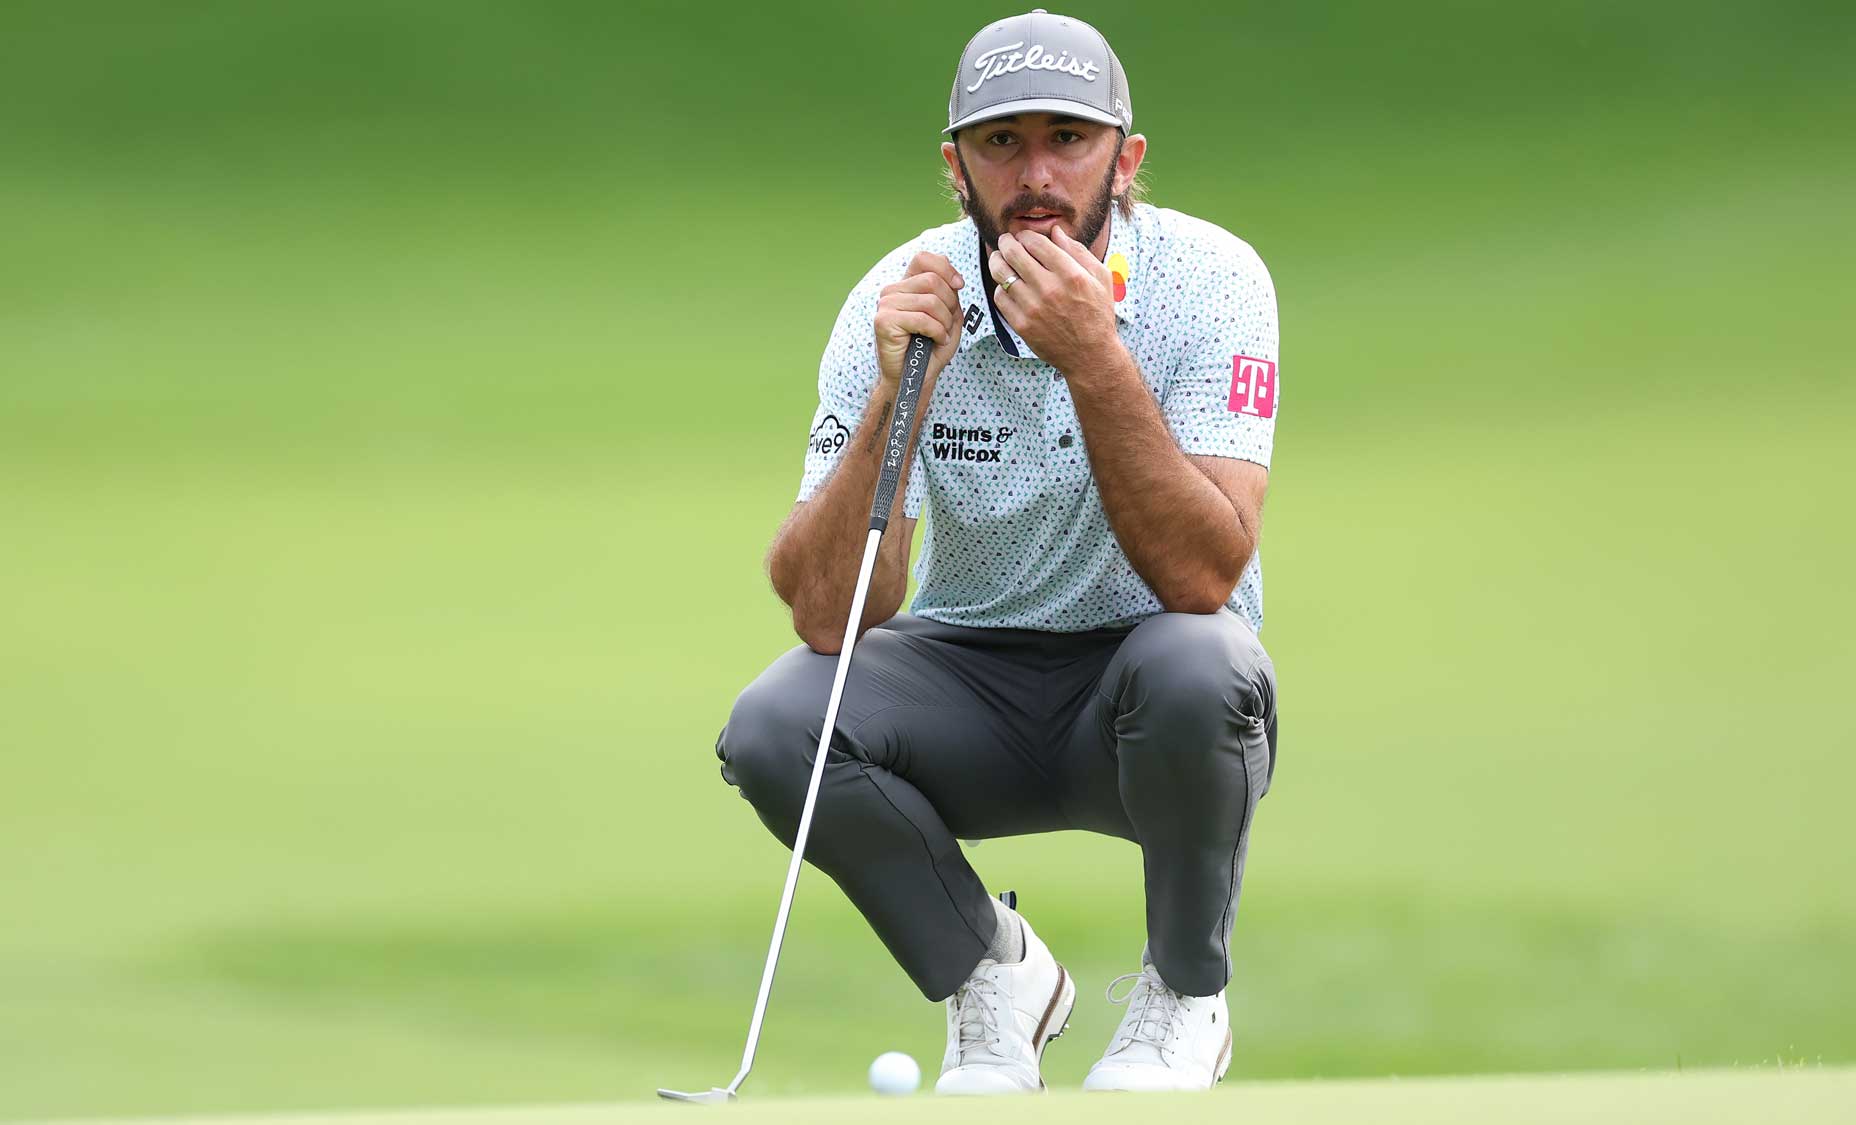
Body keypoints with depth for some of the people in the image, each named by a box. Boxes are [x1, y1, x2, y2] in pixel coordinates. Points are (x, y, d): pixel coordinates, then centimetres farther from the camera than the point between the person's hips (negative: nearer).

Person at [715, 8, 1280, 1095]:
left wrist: (1097, 362, -38)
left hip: (1140, 709, -2)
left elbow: (1203, 576, -28)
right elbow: (828, 613, -19)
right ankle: (996, 974, 1)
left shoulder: (1209, 279, -17)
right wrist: (895, 395, -32)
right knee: (774, 726, -26)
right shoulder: (902, 301, -12)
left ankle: (1186, 997, -7)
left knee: (1199, 667, -36)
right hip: (969, 681, 2)